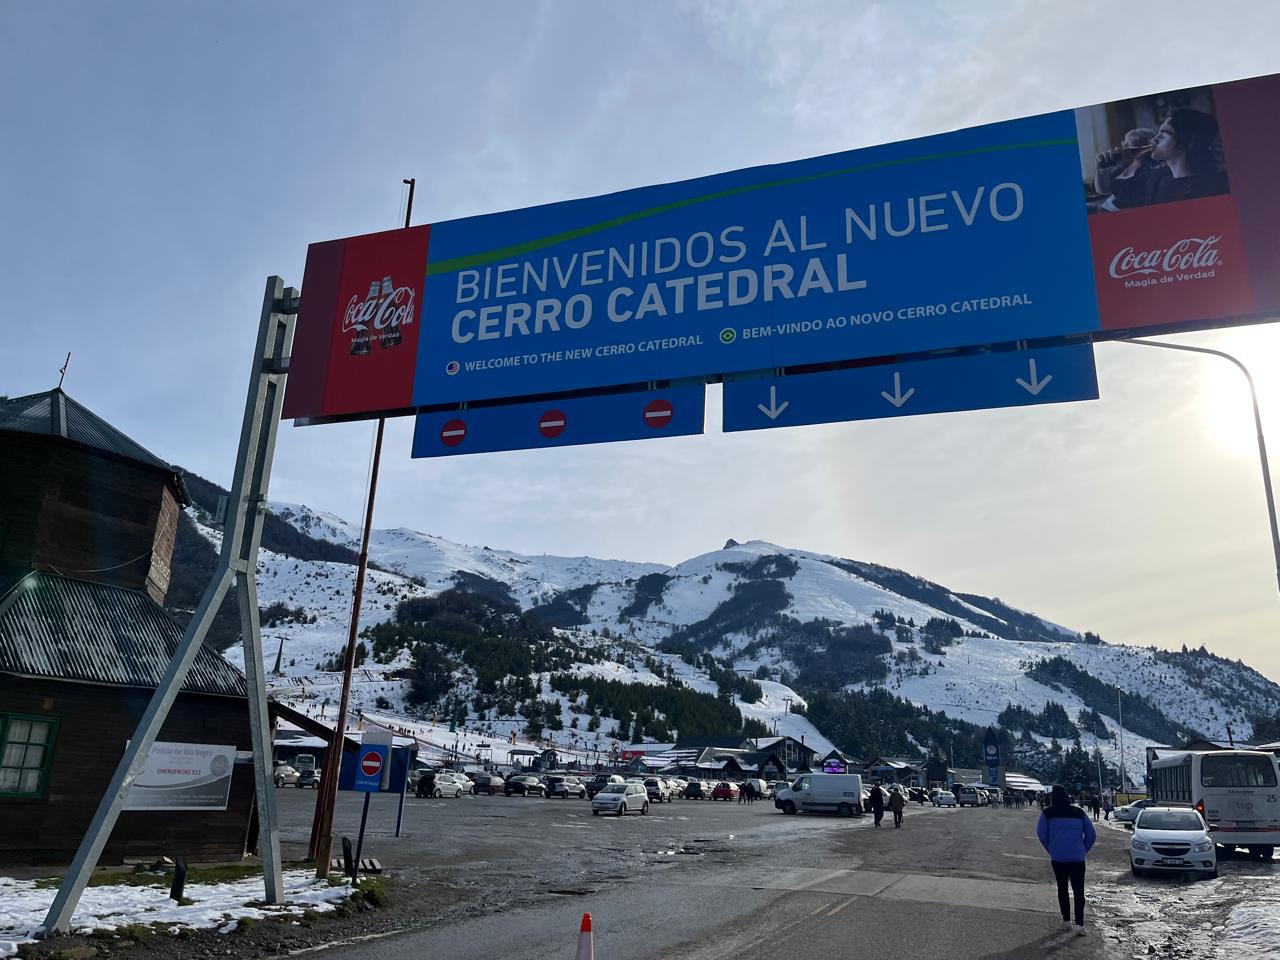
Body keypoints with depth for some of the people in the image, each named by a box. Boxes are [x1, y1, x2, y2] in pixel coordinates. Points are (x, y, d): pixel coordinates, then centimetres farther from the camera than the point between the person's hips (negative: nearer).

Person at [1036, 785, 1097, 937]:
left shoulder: (1048, 813, 0)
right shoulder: (1079, 813, 5)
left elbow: (1041, 833, -5)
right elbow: (1092, 835, 6)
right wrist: (1084, 851, 15)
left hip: (1058, 858, -1)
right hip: (1077, 858, 1)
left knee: (1062, 889, 14)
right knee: (1078, 891, 1)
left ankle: (1066, 921, 16)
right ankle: (1079, 924, -10)